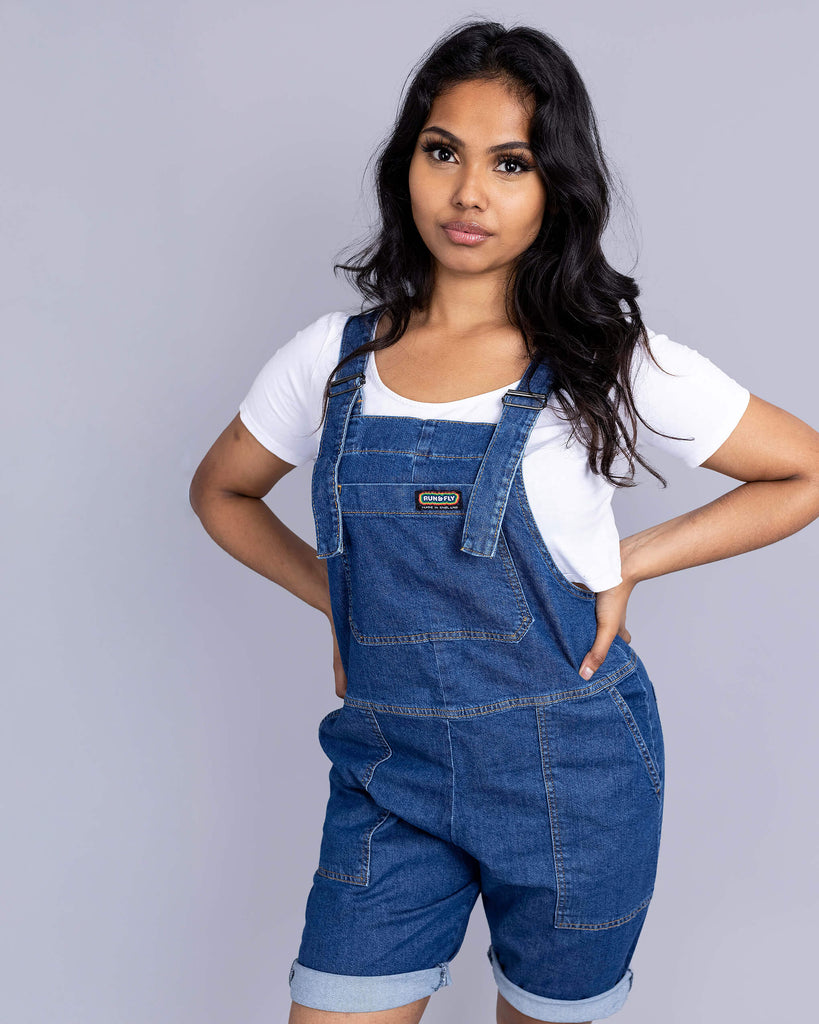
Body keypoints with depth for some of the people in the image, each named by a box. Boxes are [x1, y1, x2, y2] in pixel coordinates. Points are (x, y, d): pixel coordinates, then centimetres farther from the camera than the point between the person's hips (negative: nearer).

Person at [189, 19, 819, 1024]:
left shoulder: (612, 361, -8)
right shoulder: (336, 358, 0)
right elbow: (220, 491, 16)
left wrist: (628, 562, -7)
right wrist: (338, 600, 4)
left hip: (569, 777, -1)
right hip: (389, 769, 2)